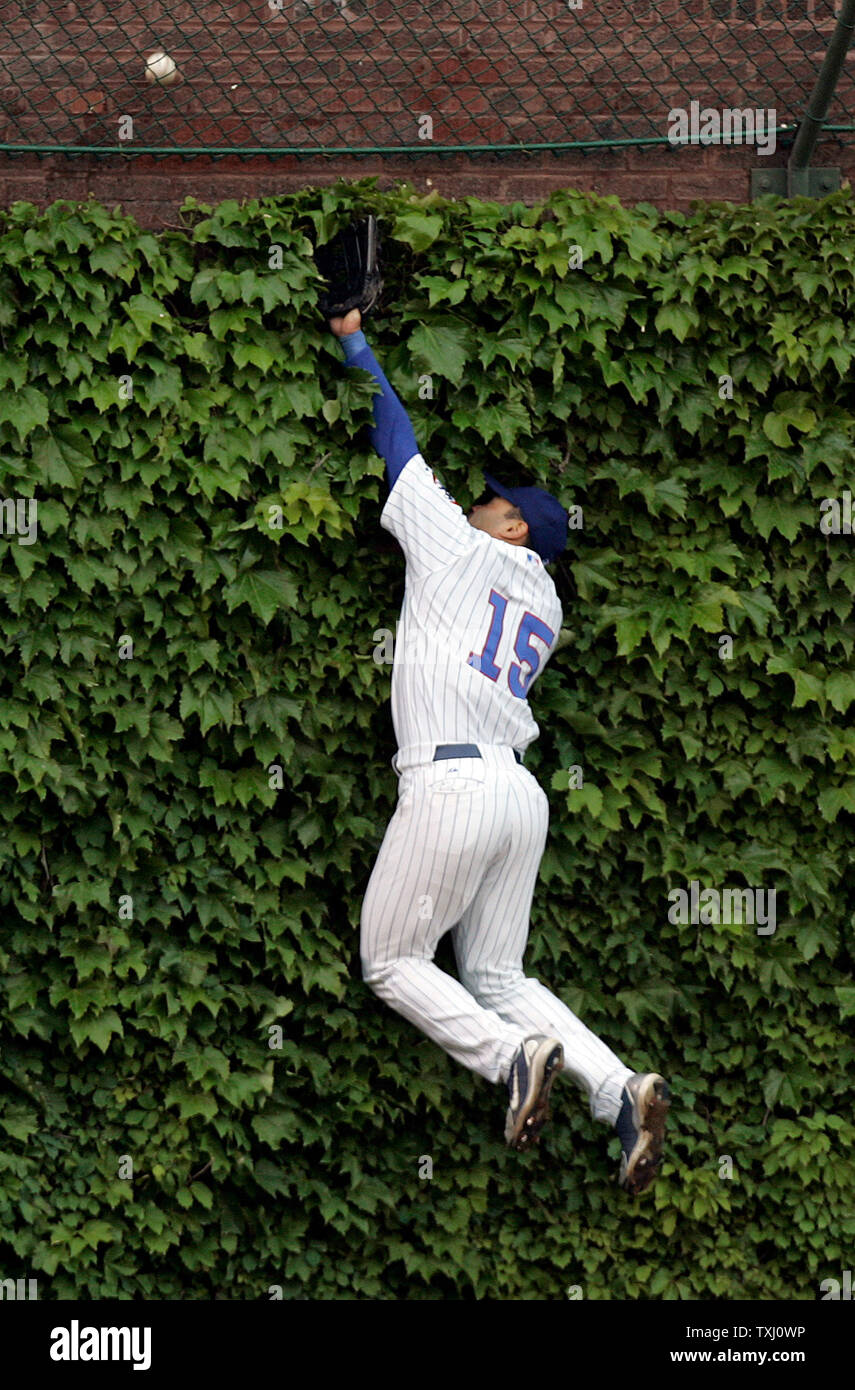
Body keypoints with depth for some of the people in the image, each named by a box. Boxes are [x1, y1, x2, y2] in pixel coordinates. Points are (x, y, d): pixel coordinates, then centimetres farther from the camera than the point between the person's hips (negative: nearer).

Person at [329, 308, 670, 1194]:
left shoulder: (457, 548, 6)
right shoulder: (546, 608, 22)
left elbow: (396, 437, 14)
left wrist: (355, 342, 26)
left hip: (451, 781, -7)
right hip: (520, 791, 7)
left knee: (392, 963, 2)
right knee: (496, 978, 11)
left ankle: (514, 1054, -22)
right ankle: (618, 1089, -11)